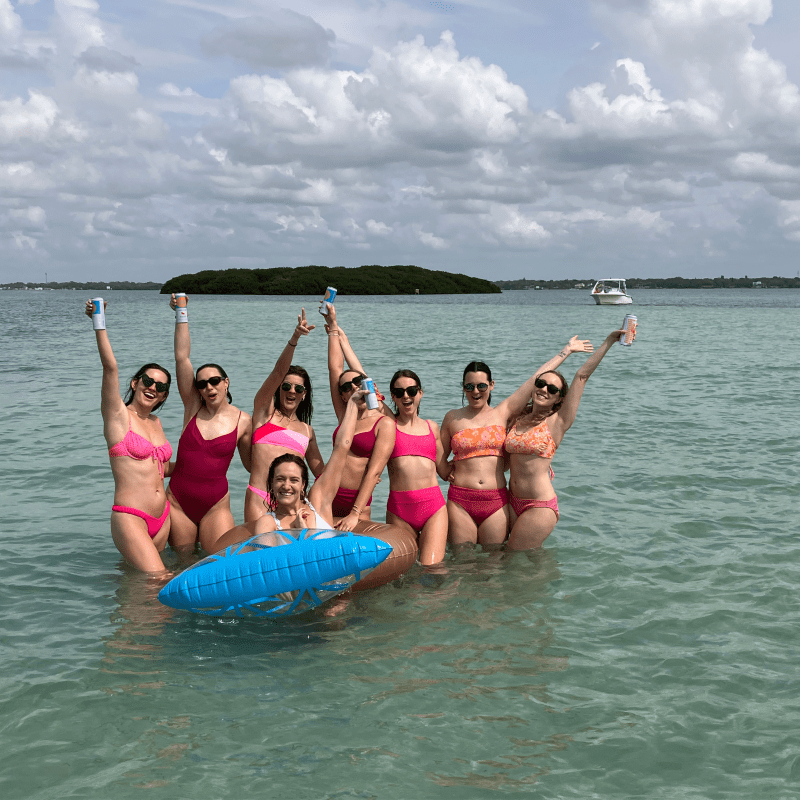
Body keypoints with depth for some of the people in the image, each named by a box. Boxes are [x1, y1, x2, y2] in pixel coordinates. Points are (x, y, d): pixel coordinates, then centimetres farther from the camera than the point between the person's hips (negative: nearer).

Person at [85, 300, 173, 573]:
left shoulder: (155, 422, 16)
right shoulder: (118, 415, -2)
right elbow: (110, 368, -15)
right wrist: (99, 325, -24)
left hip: (162, 517, 7)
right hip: (130, 517, -7)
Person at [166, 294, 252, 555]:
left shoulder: (242, 420, 1)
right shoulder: (193, 407, 2)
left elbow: (251, 463, 12)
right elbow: (182, 357, -4)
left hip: (215, 506, -1)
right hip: (178, 502, 2)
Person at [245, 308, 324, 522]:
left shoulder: (307, 430, 20)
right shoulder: (265, 410, 12)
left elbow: (321, 471, 26)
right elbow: (278, 371, -3)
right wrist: (294, 338, -16)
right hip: (259, 499, -3)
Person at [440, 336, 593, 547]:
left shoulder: (502, 413, 7)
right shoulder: (452, 418, 8)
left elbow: (536, 380, 11)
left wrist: (567, 350, 14)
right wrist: (448, 472, 0)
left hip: (496, 503, 1)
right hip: (460, 502, -1)